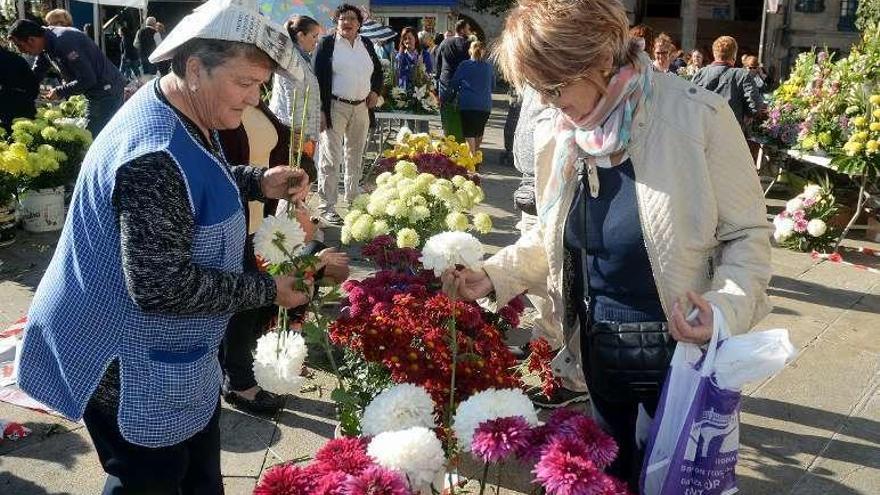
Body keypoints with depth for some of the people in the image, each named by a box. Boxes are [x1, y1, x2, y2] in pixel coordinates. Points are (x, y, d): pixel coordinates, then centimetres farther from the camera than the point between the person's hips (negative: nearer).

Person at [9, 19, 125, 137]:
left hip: (107, 91, -10)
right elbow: (35, 76, 17)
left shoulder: (62, 42, -26)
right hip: (94, 93, 10)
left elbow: (87, 79, -27)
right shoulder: (46, 45, 5)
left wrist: (59, 92, -17)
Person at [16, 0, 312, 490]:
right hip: (129, 369, -10)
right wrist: (267, 289, -22)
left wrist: (259, 182, 1)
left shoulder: (186, 118, 0)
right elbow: (161, 287, -33)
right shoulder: (155, 156, -32)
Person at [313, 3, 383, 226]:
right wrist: (321, 109, -14)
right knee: (331, 158, -6)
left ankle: (352, 200, 28)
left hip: (361, 108, 6)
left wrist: (376, 91, 5)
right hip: (335, 107, -5)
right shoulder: (327, 43, -3)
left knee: (356, 157, 15)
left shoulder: (366, 44, 11)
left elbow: (379, 71, 24)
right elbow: (318, 77, -7)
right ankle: (326, 206, -1)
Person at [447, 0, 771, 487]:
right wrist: (495, 275, -6)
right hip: (598, 352, 5)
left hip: (679, 352, -4)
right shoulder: (554, 132, -3)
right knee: (610, 476, 23)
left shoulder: (697, 116, -18)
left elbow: (746, 232, -9)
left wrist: (726, 308, -26)